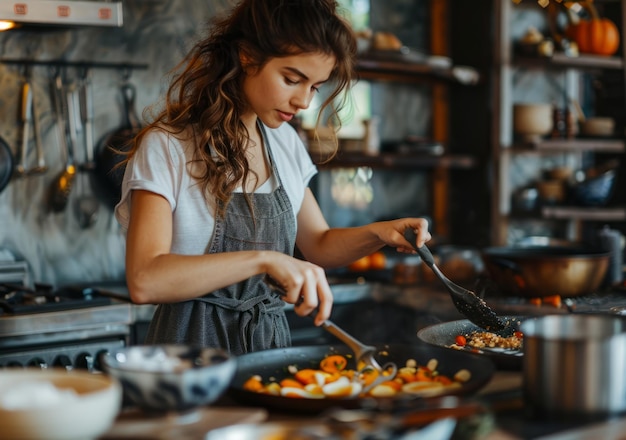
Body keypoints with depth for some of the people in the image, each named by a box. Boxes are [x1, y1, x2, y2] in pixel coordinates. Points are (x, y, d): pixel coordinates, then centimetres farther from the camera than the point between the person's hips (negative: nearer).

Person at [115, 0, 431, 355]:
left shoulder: (285, 144, 10)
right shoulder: (168, 146, -10)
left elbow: (318, 246, 20)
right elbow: (144, 281, -21)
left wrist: (376, 234, 1)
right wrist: (264, 260, -28)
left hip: (271, 343, 5)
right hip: (195, 348, -5)